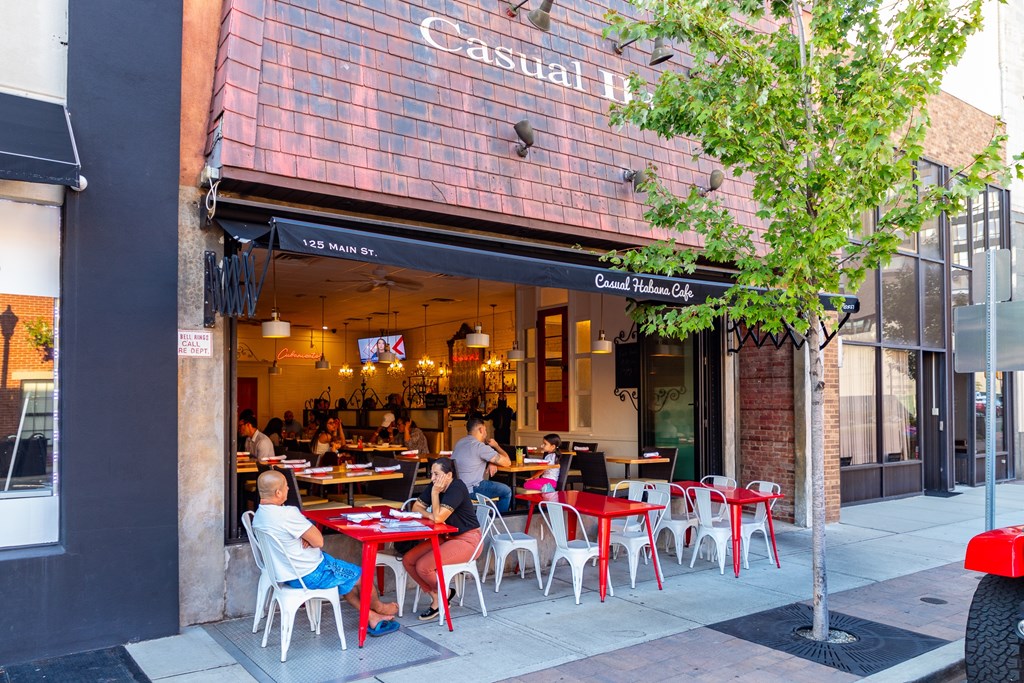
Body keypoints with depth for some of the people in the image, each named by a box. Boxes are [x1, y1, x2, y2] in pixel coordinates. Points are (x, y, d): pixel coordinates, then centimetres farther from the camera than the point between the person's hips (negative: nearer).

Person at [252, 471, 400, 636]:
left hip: (286, 573, 9)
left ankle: (372, 617, 32)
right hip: (309, 575, -9)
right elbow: (318, 541, -25)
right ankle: (378, 607, 38)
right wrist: (310, 536, -5)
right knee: (359, 574, 12)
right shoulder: (288, 513, -33)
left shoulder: (259, 515, -2)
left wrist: (306, 537, -11)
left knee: (346, 578, 26)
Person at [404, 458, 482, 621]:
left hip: (467, 540, -9)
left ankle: (444, 593, 8)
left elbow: (439, 518, -28)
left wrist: (435, 493, -21)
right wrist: (430, 515, -13)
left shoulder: (457, 488, -23)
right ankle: (436, 596, 8)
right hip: (446, 537, 9)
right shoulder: (434, 486, 0)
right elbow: (416, 507, 5)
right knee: (408, 560, -5)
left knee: (423, 566, -22)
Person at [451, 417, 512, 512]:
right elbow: (507, 462, -10)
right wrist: (496, 446, 5)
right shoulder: (480, 446, -16)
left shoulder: (460, 442, 11)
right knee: (506, 491, 4)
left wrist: (491, 463, 5)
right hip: (469, 490, -9)